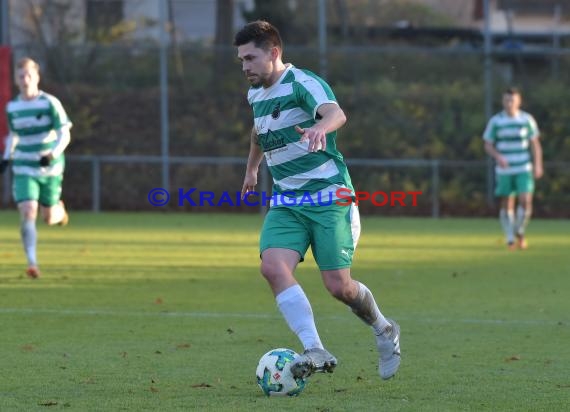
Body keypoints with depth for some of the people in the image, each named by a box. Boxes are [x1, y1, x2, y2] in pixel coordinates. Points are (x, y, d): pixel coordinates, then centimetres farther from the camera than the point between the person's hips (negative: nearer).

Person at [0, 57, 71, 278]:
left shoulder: (50, 103, -11)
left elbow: (64, 135, -14)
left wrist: (52, 154, -31)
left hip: (50, 169, -1)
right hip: (24, 169, 1)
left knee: (49, 218, 9)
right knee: (27, 213, -18)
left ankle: (59, 209, 48)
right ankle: (32, 263, -16)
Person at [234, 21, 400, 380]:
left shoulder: (303, 83, -14)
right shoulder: (256, 95, 11)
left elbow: (336, 113, -36)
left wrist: (319, 128, -59)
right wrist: (251, 168, 50)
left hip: (328, 197, -6)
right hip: (286, 202, 6)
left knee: (339, 286, -8)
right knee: (273, 266, -21)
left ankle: (384, 331, 24)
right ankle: (316, 351, -27)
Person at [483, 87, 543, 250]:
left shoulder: (527, 119, 1)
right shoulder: (495, 121, -1)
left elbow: (535, 144, 7)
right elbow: (488, 145, 2)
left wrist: (538, 165, -1)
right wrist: (498, 157, -17)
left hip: (524, 169, 0)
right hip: (504, 170, 0)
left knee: (525, 201, -12)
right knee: (507, 205, 1)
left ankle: (520, 232, 12)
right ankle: (510, 240, 13)